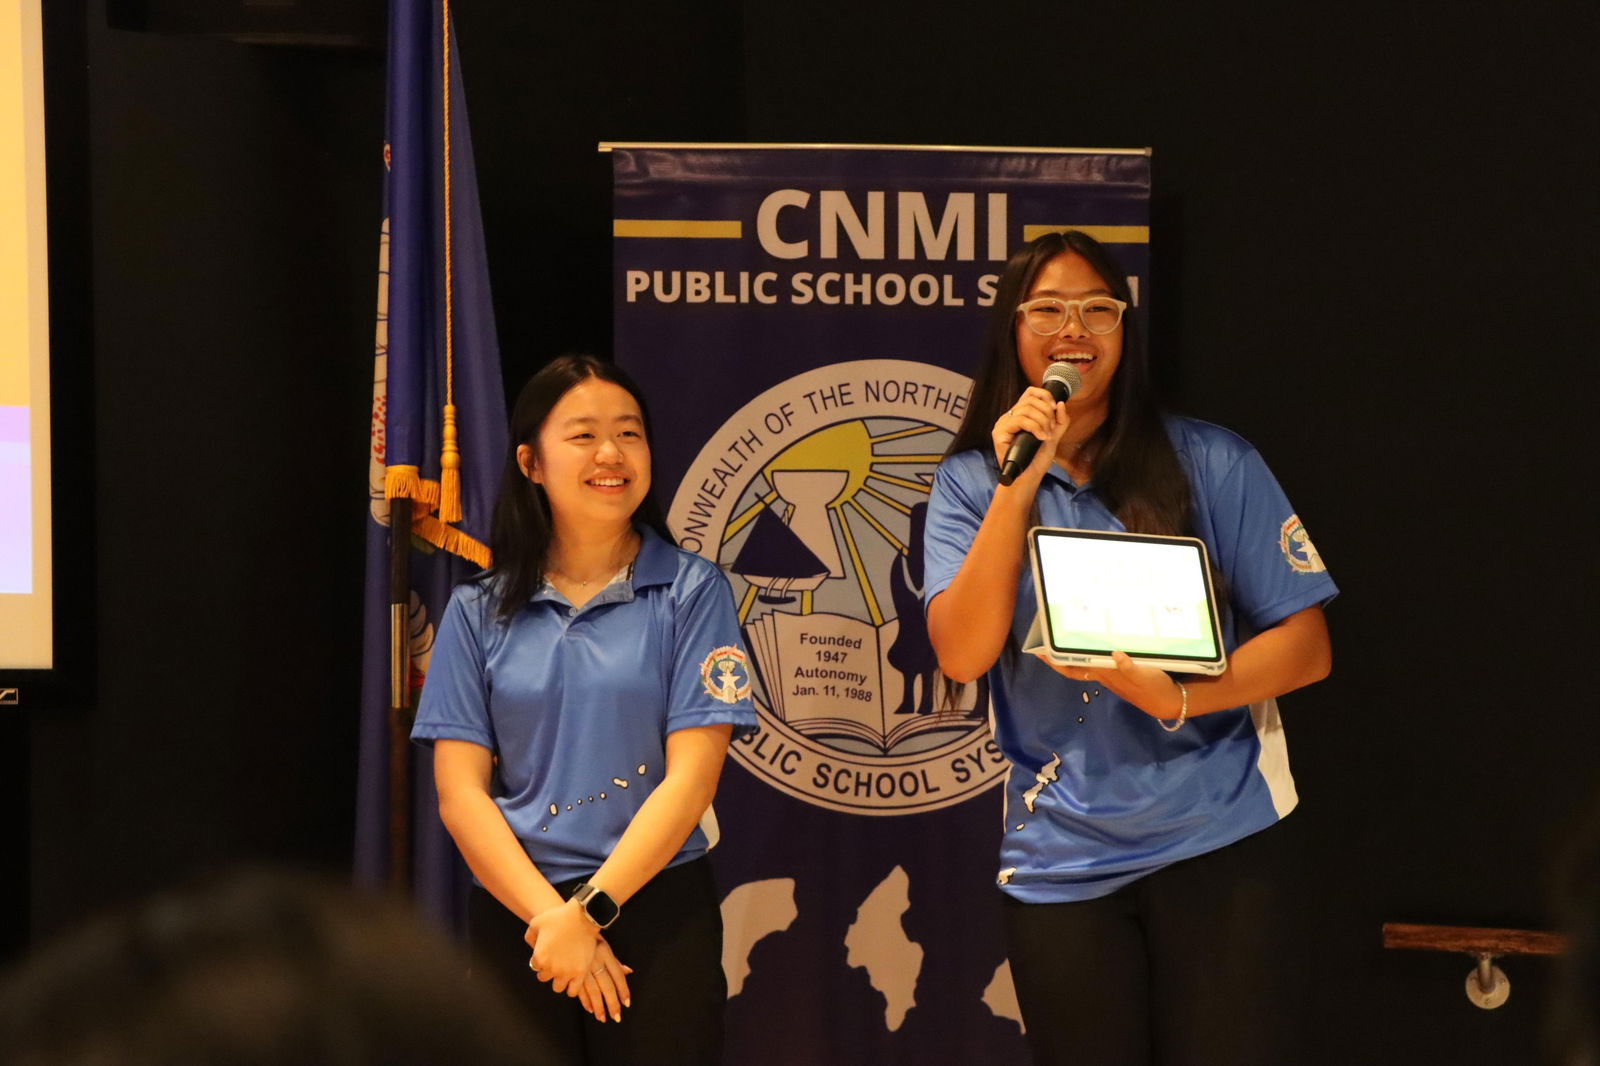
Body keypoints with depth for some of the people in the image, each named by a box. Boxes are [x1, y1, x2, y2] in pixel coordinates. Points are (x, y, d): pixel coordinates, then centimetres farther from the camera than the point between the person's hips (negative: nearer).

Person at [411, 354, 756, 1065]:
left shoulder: (690, 592, 0)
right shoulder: (479, 612, 6)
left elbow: (692, 776, -7)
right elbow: (459, 792, 0)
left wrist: (591, 911, -15)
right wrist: (550, 916, -12)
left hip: (656, 913, -2)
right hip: (513, 916, 2)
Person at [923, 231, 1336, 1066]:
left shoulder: (1209, 462, -1)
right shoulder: (970, 483, 3)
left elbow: (1306, 645, -3)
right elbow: (962, 656, -10)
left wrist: (1180, 699, -20)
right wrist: (1017, 489, -17)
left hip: (1221, 842, -1)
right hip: (1061, 863, 1)